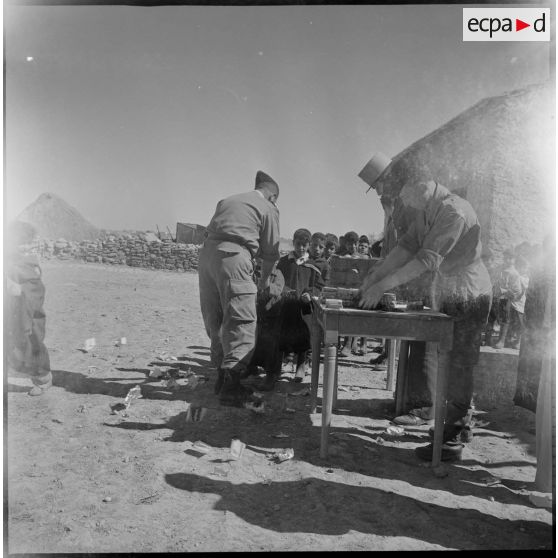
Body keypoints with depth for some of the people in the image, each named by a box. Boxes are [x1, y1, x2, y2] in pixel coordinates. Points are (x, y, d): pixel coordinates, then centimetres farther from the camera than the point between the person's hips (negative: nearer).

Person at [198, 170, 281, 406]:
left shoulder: (227, 201, 29)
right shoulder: (268, 208, 13)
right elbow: (270, 250, 12)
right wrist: (264, 279, 27)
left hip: (207, 252, 7)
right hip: (233, 256, -6)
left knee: (215, 320, 12)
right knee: (241, 320, -5)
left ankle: (222, 375, 20)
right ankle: (230, 385, -11)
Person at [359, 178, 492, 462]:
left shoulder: (454, 211, -24)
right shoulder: (425, 212, 4)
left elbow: (427, 259, -29)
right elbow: (406, 246, 4)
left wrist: (383, 286, -29)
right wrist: (374, 275, -7)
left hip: (468, 295, -9)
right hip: (445, 293, 9)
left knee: (458, 365, -3)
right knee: (447, 362, 16)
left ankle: (451, 440, 6)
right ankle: (461, 420, 33)